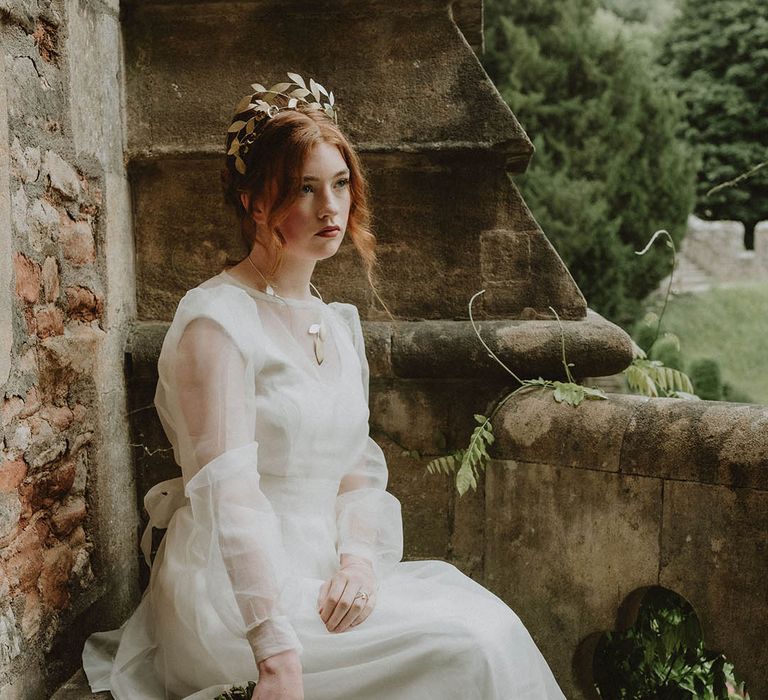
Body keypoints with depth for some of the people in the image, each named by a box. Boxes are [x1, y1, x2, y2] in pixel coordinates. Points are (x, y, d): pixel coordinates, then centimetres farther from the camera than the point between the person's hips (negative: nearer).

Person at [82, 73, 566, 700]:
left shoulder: (339, 321, 12)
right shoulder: (216, 319, -13)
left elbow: (359, 464, 10)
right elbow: (230, 491, -23)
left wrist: (358, 556, -12)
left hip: (323, 576, 7)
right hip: (236, 595, -7)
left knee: (486, 616, -13)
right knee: (469, 647, -19)